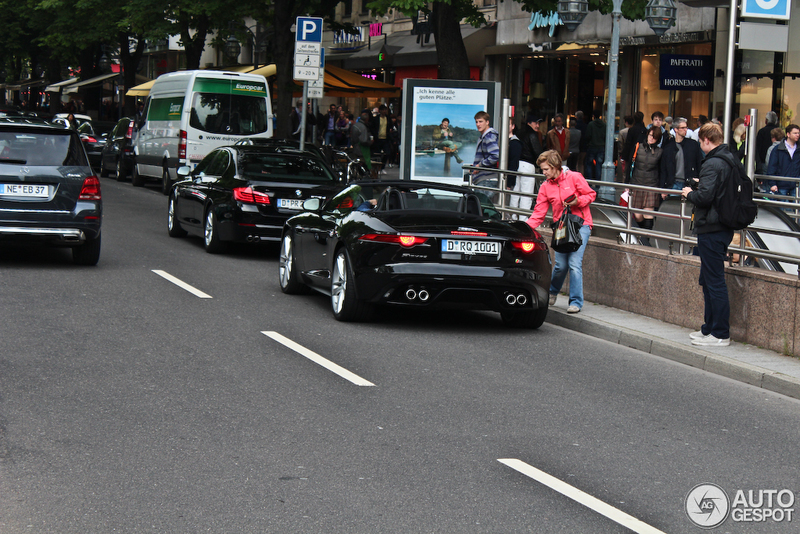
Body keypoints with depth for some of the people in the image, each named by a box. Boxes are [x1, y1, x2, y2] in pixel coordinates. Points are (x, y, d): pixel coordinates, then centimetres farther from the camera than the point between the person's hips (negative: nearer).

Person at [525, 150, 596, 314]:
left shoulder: (574, 177, -5)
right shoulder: (545, 187, 6)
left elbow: (591, 194, 2)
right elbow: (539, 213, 4)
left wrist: (577, 201, -17)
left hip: (580, 225, -3)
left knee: (574, 263, -15)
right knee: (561, 265, -1)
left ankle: (576, 301, -7)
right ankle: (552, 292, 29)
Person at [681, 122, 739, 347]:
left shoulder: (712, 164, -18)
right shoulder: (732, 162, 12)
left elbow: (704, 197, -26)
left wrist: (689, 194, -5)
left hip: (711, 230, -10)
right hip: (725, 227, 10)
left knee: (714, 282, -5)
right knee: (708, 280, 18)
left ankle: (720, 334, -2)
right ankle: (710, 328, 25)